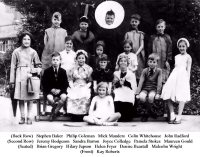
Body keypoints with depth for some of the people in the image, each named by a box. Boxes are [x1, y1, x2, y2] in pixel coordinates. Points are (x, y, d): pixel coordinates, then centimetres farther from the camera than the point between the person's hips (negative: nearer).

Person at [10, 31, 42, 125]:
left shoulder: (33, 52, 7)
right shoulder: (16, 52, 5)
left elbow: (38, 65, 14)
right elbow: (13, 67, 7)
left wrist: (37, 70, -8)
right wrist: (12, 80, 4)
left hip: (30, 75, 0)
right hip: (20, 76, 0)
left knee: (30, 98, 1)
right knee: (20, 98, 0)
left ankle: (29, 117, 8)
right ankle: (22, 117, 10)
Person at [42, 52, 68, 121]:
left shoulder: (63, 71, 5)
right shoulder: (47, 71, 1)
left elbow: (66, 84, 4)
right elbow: (44, 83, 0)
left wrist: (60, 90, -13)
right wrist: (51, 90, -14)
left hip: (60, 90, 1)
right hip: (50, 91, -1)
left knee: (64, 97, -32)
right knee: (49, 98, -34)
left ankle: (54, 112, -12)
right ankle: (56, 108, 0)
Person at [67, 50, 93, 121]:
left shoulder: (89, 69, 11)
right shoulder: (73, 69, 17)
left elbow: (90, 81, 6)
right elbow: (70, 80, 12)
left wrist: (86, 87, -10)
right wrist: (72, 87, -5)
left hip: (85, 88, -2)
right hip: (74, 88, 2)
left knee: (84, 97, -30)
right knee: (72, 97, -27)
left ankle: (82, 117, -20)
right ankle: (74, 118, -16)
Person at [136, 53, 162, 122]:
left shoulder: (159, 71, 1)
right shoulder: (145, 71, 4)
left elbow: (159, 83, -5)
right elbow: (140, 82, -1)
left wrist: (158, 93, -17)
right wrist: (137, 93, -12)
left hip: (153, 89, -1)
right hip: (145, 89, 1)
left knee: (151, 97, -35)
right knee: (142, 97, -32)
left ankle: (146, 113, -12)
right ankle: (149, 111, -5)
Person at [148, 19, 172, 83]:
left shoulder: (167, 37, 3)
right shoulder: (152, 37, 8)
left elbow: (169, 49, 1)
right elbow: (149, 49, 9)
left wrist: (168, 60, -5)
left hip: (164, 63, -2)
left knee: (163, 79, -3)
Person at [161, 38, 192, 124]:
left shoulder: (188, 57, 7)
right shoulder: (176, 57, 19)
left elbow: (188, 69, 2)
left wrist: (187, 80, -5)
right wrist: (172, 77, 15)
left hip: (183, 76, -4)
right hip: (174, 76, 5)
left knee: (181, 97, -9)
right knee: (168, 95, -8)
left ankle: (179, 117, -5)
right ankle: (172, 115, -2)